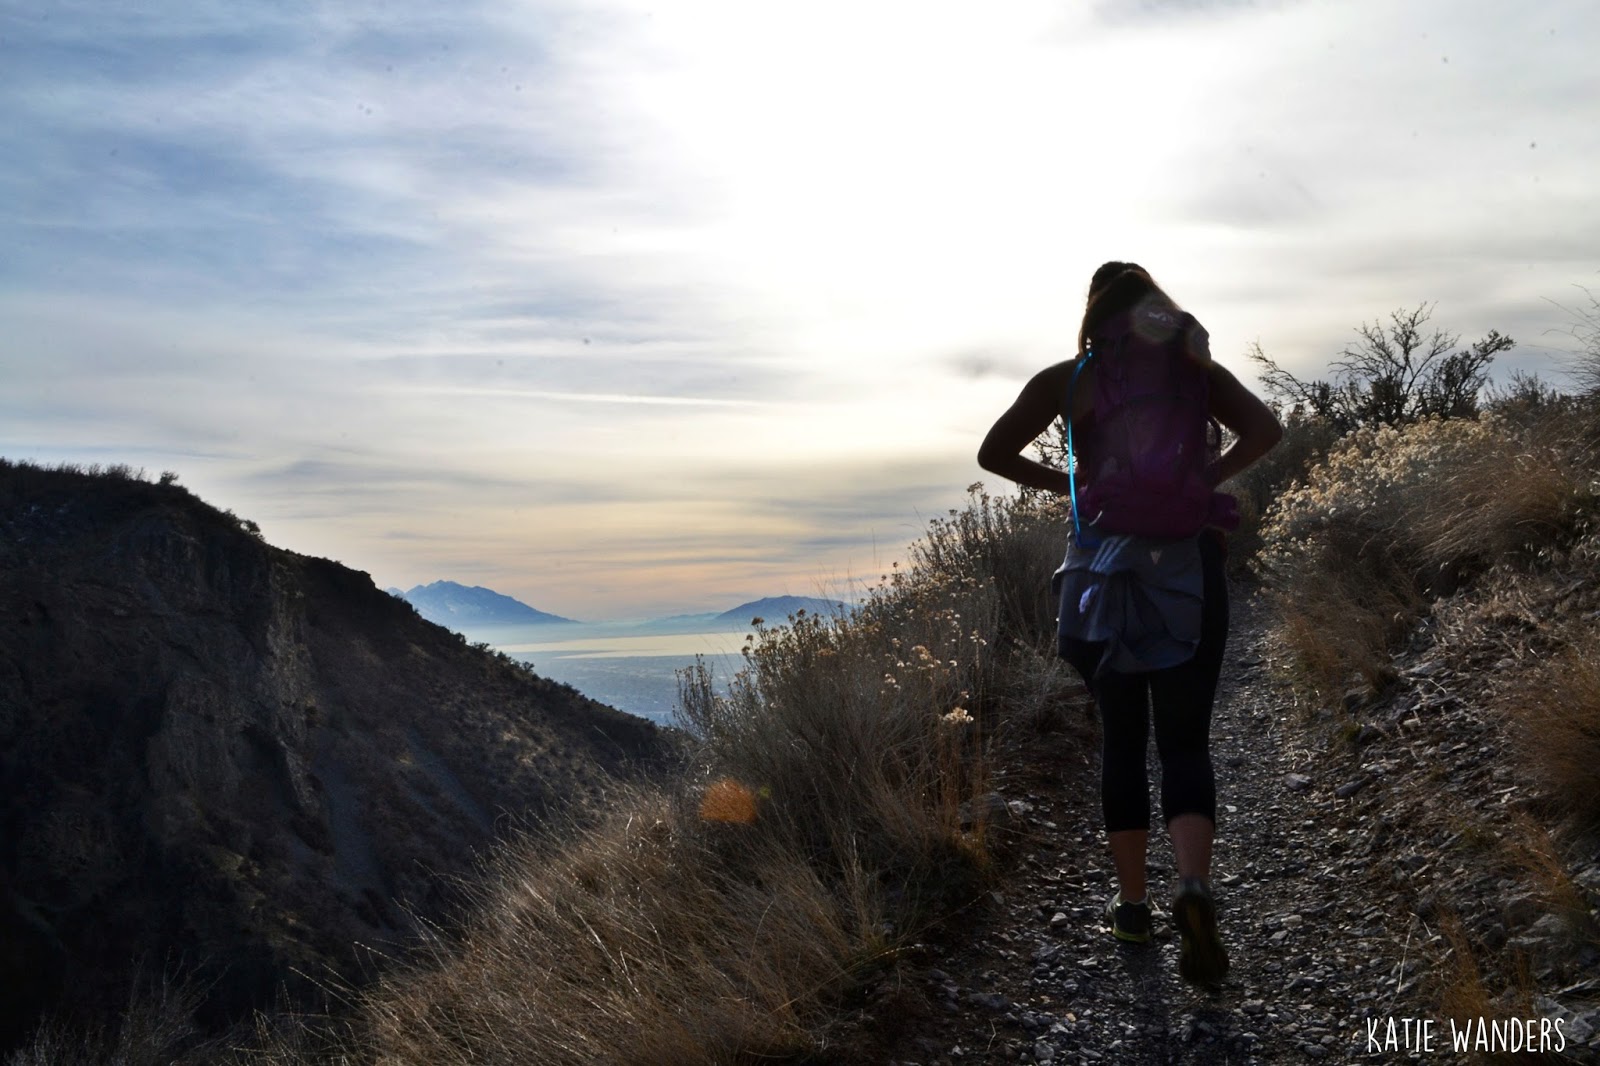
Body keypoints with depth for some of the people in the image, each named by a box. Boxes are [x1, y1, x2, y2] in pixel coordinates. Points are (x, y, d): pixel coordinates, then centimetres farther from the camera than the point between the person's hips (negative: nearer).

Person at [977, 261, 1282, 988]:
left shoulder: (1066, 380, 4)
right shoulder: (1193, 370, 5)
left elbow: (993, 453, -1)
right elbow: (1265, 430, -7)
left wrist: (1069, 486, 7)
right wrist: (1205, 479, 1)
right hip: (1188, 561, 0)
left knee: (1121, 737, 12)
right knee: (1185, 739, 3)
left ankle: (1132, 903, 17)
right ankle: (1193, 886, -21)